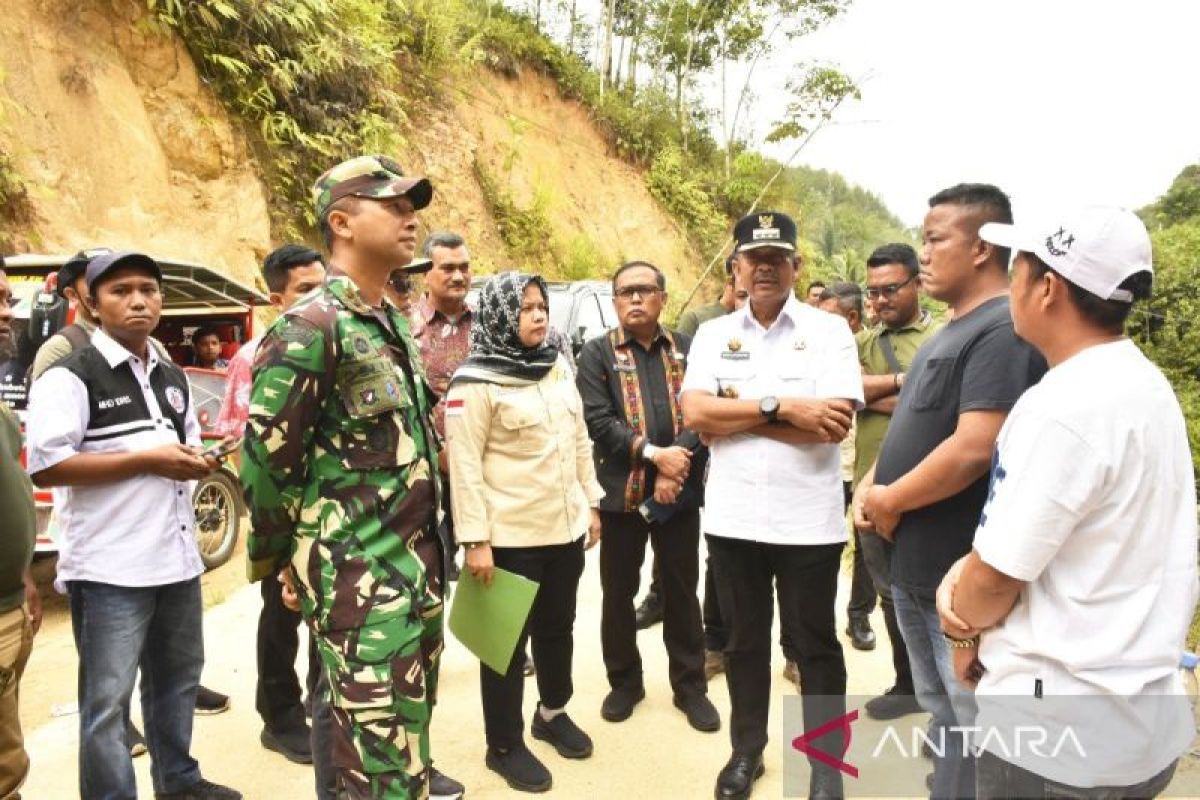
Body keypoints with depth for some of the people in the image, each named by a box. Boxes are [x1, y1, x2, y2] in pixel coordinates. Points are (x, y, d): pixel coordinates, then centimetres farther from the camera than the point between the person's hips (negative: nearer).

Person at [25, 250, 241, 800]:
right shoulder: (70, 377, -10)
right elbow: (46, 466, -19)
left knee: (179, 678, 21)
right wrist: (148, 459, -19)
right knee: (107, 699, 3)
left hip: (178, 558, 8)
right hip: (110, 567, -8)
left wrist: (196, 462, 3)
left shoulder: (173, 378, 14)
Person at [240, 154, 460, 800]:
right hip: (357, 576, -8)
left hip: (418, 564, 8)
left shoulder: (393, 322, 12)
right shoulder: (311, 327, -16)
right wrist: (280, 561, -3)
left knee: (408, 727, 21)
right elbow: (267, 456, -14)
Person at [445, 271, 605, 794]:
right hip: (510, 536, -6)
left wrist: (591, 502, 13)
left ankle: (553, 714, 43)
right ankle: (505, 746, 26)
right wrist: (475, 539, -18)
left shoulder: (559, 367, 8)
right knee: (508, 641, 9)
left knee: (557, 628, 21)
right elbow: (464, 466, -16)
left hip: (565, 528, 7)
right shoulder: (475, 382, -13)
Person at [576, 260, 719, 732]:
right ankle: (624, 681, 29)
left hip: (681, 491, 1)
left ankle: (690, 686, 26)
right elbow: (598, 421, -11)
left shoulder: (688, 349, 6)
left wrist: (676, 468, -16)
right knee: (618, 592, 11)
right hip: (621, 493, -1)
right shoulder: (597, 354, 1)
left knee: (682, 591, 12)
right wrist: (654, 453, -19)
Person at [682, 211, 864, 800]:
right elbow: (694, 414, -10)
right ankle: (747, 750, 37)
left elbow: (835, 422, -17)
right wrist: (780, 406, -18)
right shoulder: (713, 334, 4)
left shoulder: (829, 330, -4)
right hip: (732, 518, 3)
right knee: (744, 642, 18)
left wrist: (735, 412, -15)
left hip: (808, 520, -2)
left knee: (815, 646, 12)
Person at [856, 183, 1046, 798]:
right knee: (941, 713, 22)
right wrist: (872, 485, 2)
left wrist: (890, 502, -14)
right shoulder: (950, 332, 13)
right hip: (912, 567, 9)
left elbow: (973, 450, -27)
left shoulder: (1003, 330, -18)